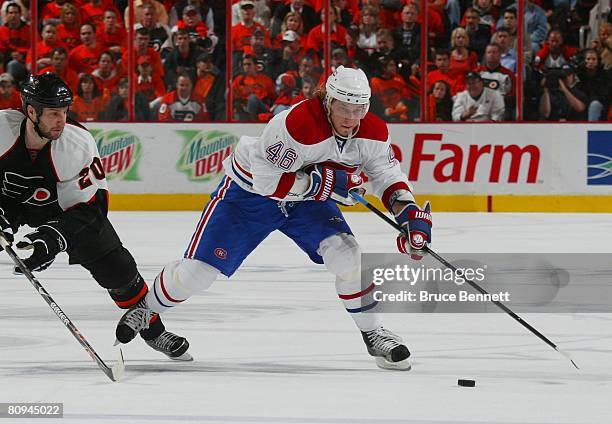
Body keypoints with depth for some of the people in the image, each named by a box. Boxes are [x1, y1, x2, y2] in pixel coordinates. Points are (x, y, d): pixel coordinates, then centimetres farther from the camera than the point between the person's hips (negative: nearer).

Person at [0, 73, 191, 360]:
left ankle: (153, 331, 18)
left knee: (117, 268, -5)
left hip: (64, 206, 0)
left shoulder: (78, 145, -30)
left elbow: (86, 207, -24)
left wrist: (52, 238, -38)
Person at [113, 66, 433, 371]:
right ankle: (145, 309, 23)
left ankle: (372, 333, 1)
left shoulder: (373, 132, -18)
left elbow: (386, 171, -1)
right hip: (250, 191, -4)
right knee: (199, 269, -5)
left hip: (309, 198, 4)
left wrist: (407, 209, -17)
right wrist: (321, 183, -34)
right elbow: (266, 180, -34)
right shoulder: (296, 124, -37)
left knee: (346, 254, -18)